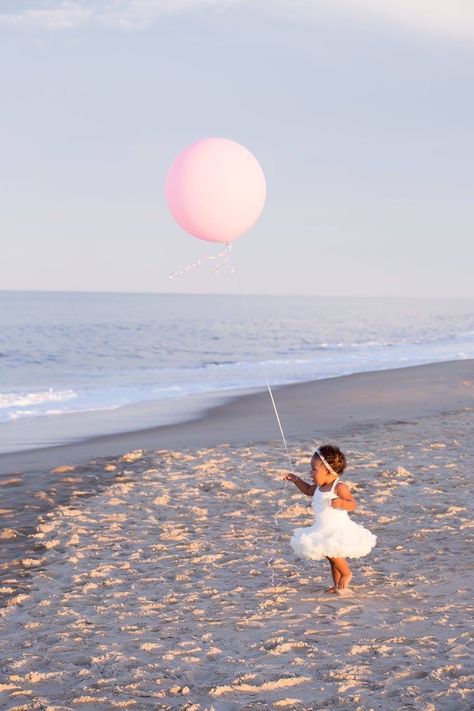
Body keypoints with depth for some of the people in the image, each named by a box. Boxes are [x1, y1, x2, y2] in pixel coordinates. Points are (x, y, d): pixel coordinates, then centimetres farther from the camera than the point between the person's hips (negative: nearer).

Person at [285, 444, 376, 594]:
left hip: (338, 529, -9)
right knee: (332, 558, 13)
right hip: (324, 530, 9)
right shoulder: (319, 487, 8)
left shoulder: (339, 487, -18)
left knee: (332, 553, -22)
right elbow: (308, 490, 29)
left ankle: (346, 573, -1)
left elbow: (352, 504, -23)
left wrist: (341, 503, -42)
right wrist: (297, 480, 17)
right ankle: (338, 585, 22)